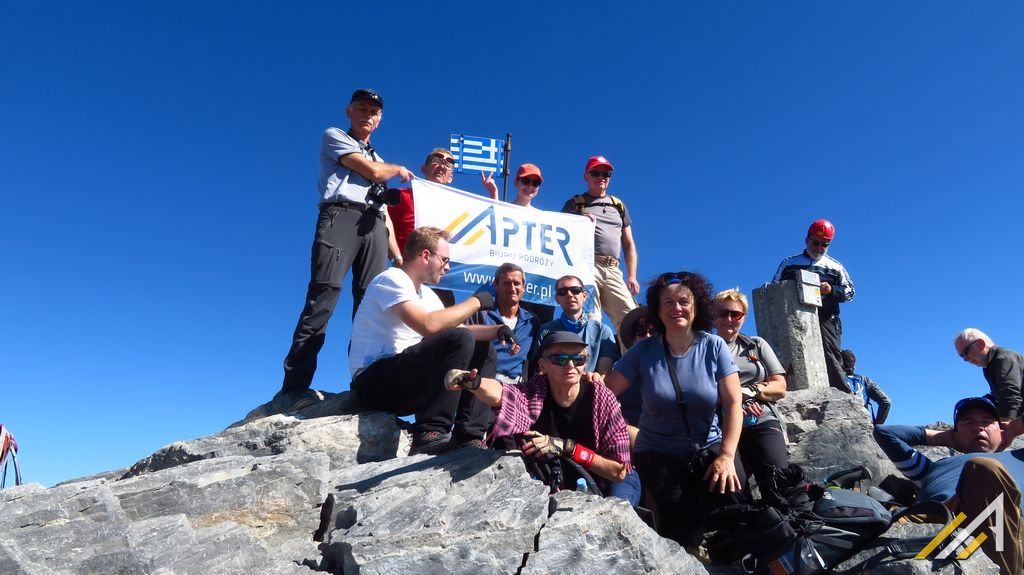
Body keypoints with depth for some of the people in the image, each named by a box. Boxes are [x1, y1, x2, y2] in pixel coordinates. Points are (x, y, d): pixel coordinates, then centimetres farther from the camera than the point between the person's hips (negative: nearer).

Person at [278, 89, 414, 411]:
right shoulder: (334, 136, 16)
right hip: (340, 215, -6)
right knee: (324, 294, -21)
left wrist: (398, 255, 14)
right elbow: (372, 171, 0)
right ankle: (294, 387, -25)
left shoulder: (379, 159, 33)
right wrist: (399, 170, 21)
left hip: (374, 225, 6)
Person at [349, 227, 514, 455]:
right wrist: (475, 302, -15)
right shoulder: (392, 279, -11)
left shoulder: (426, 294, 16)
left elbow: (455, 328, 21)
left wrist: (496, 330, 4)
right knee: (460, 340, -25)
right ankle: (430, 434, -26)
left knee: (483, 351, 8)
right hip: (375, 381, -9)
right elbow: (428, 325, -27)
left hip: (405, 380, 9)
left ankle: (469, 437, -5)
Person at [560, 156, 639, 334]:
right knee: (589, 321, -16)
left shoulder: (618, 205, 26)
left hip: (613, 270, 4)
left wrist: (632, 276, 12)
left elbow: (629, 244, 24)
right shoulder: (574, 204, 16)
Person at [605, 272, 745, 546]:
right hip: (658, 453, -1)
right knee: (682, 519, -25)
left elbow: (733, 403, -5)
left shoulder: (713, 346, -1)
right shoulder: (643, 351, -1)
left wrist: (726, 455, -14)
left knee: (730, 501, -26)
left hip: (709, 447, 1)